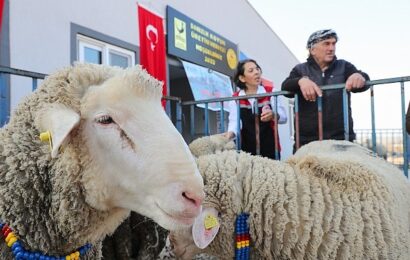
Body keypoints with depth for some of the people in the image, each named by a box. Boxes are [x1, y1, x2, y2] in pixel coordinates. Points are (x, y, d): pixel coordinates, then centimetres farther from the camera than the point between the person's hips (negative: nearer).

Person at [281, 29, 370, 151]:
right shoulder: (300, 70, 11)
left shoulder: (344, 67, 12)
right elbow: (285, 87, -6)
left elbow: (363, 84, -3)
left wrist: (359, 76, -28)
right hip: (307, 140, -1)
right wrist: (301, 81, -29)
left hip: (341, 139, 1)